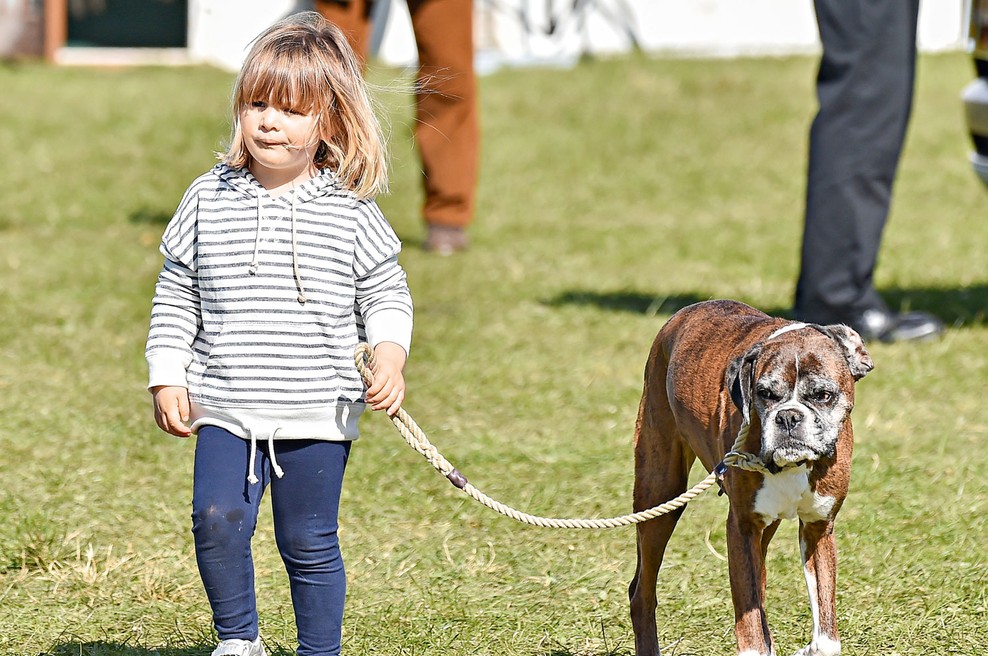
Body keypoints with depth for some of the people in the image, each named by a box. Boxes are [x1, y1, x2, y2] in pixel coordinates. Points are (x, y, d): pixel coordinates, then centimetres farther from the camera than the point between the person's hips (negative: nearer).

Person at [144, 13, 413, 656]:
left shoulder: (351, 212, -1)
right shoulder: (208, 200, 4)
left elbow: (386, 296, 6)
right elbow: (175, 296, 10)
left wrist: (390, 357, -12)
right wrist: (167, 378, 4)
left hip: (318, 414, -1)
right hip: (225, 408, 2)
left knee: (309, 541, 4)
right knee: (216, 518, -12)